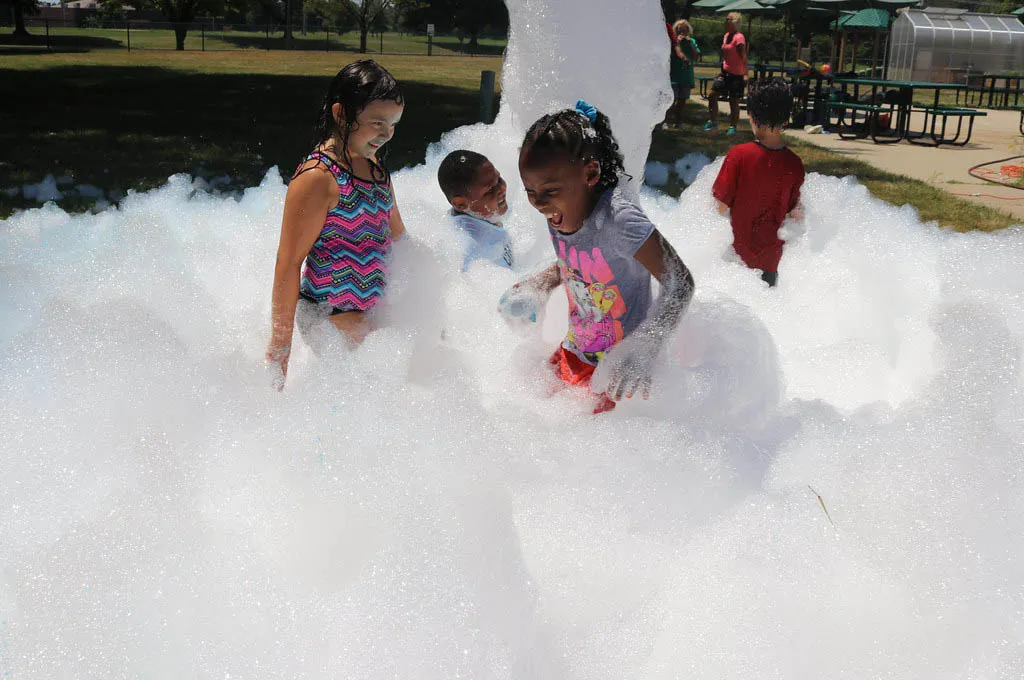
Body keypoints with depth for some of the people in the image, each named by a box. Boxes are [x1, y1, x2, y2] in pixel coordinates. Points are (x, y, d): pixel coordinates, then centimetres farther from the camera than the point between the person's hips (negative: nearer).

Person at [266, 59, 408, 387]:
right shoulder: (318, 177, -16)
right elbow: (289, 262, -15)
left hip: (372, 311, 8)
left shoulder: (375, 167, 10)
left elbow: (397, 236, 22)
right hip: (331, 314, -8)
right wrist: (280, 345, -14)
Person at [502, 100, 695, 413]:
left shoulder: (617, 218, -30)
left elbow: (680, 284, -28)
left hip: (619, 365, -7)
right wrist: (537, 285, -3)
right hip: (574, 353, 7)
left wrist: (644, 346, -40)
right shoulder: (560, 211, -8)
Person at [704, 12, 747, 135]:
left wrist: (745, 74, -27)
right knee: (712, 95, 4)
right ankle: (713, 122, 16)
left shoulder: (739, 37, -15)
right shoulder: (726, 35, 11)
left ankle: (732, 127, 9)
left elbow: (743, 56, -20)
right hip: (725, 72, 8)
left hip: (736, 74, -8)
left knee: (734, 102, 0)